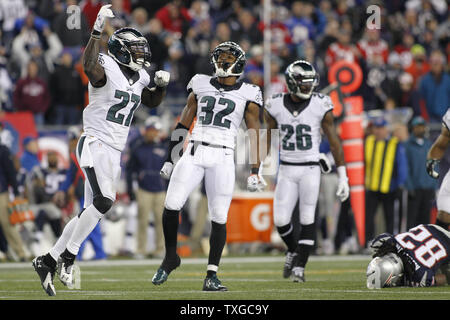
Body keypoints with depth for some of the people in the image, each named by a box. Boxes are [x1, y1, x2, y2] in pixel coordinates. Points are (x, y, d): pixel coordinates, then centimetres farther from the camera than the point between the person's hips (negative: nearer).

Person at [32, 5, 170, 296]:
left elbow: (152, 102, 29)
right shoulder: (107, 69, -12)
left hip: (114, 152, 9)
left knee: (91, 212, 8)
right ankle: (69, 255, -13)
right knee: (103, 201, -24)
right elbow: (90, 67, -36)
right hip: (95, 144, -9)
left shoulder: (138, 77, 12)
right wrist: (98, 30, -39)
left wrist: (161, 85, 9)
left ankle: (48, 261, 16)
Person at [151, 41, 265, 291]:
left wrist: (255, 172, 0)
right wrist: (171, 158, 14)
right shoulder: (201, 86, 12)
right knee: (171, 206, -10)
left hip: (223, 159, -2)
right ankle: (171, 258, 11)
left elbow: (254, 135, 6)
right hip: (194, 154, 2)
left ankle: (212, 275, 3)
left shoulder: (247, 95, 6)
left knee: (219, 218, -5)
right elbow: (183, 124, 17)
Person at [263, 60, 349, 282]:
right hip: (286, 170, 2)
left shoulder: (320, 106, -7)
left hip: (310, 169, -2)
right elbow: (268, 139, 11)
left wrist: (342, 176, -4)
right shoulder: (276, 106, -1)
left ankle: (299, 267, 1)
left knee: (307, 220, -6)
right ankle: (293, 250, 27)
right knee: (280, 220, -2)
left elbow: (334, 142, -2)